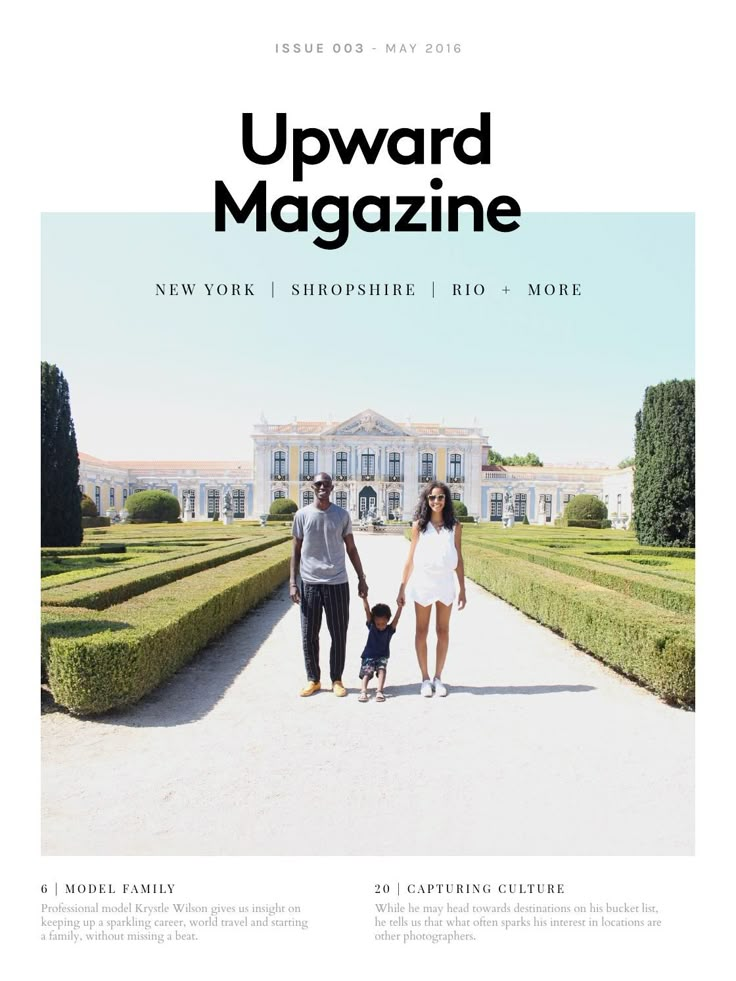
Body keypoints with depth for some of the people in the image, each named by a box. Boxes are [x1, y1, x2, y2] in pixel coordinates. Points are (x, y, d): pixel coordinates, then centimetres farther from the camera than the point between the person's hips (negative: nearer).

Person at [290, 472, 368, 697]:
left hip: (337, 583, 0)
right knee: (309, 636, 6)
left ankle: (337, 680, 20)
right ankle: (313, 680, 22)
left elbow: (351, 549, 9)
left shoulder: (342, 515, 3)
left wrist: (362, 579, 7)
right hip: (309, 583, 0)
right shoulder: (302, 515, 2)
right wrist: (292, 582, -2)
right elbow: (296, 551, 5)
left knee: (339, 635, 5)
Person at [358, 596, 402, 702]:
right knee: (366, 672, -21)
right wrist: (364, 598, -20)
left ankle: (379, 691, -37)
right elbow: (367, 610, -12)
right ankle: (363, 691, -37)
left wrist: (400, 606, -28)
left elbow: (397, 617, -16)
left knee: (381, 669, -26)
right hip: (368, 656, 0)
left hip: (382, 657, 0)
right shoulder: (371, 626, -3)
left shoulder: (390, 630, -4)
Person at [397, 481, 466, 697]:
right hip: (422, 581, -1)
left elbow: (458, 559, 5)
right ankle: (425, 679, 17)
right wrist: (402, 588, 1)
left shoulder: (454, 526, 1)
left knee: (443, 631, 9)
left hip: (445, 582, 1)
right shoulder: (419, 525, -2)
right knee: (422, 631, 6)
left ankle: (438, 677, 21)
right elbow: (411, 559, 2)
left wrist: (462, 589, 2)